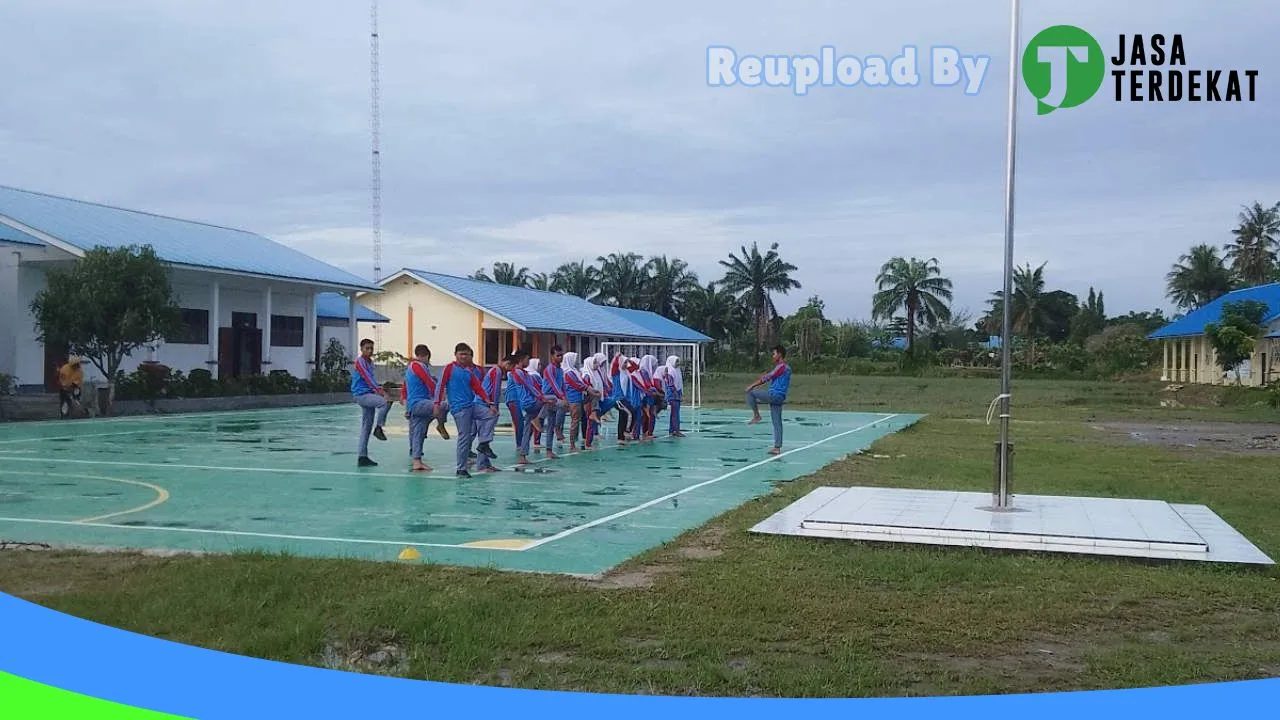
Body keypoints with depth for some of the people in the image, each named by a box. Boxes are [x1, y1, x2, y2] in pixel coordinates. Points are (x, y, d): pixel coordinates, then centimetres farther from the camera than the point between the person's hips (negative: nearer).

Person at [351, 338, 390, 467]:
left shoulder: (370, 362, 17)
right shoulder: (360, 361, -9)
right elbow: (367, 378, -21)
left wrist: (379, 390, 22)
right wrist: (380, 390, -29)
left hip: (369, 394, 9)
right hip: (361, 394, -9)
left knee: (366, 427, 6)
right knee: (385, 402, -29)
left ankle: (362, 457, 7)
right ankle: (378, 428, -13)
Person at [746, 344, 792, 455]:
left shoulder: (781, 366, -11)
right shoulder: (787, 367, 19)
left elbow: (767, 377, -14)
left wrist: (753, 385, -8)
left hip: (774, 395, -9)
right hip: (780, 397, 9)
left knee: (750, 393, -4)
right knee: (777, 422, 7)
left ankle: (756, 416, 0)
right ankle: (777, 447, 6)